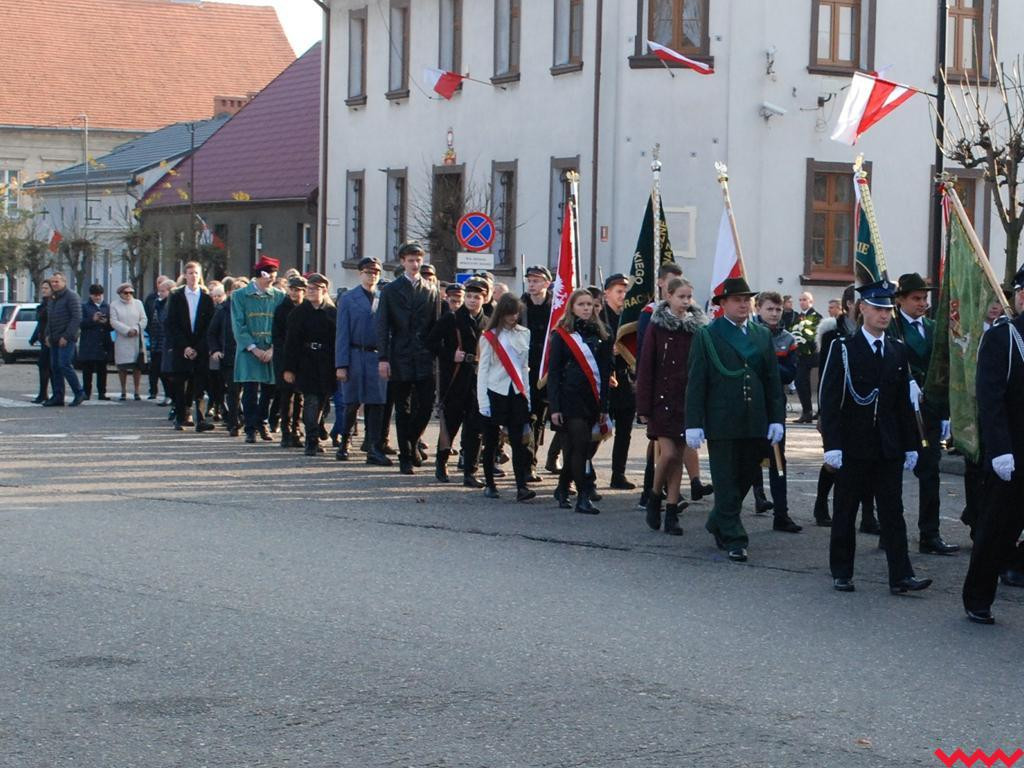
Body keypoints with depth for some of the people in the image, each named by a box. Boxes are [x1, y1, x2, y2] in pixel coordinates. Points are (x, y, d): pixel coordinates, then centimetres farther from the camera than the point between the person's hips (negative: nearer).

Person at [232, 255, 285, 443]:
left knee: (269, 390, 7)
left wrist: (273, 349, -8)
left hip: (272, 352, 2)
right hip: (249, 351, -2)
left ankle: (261, 423, 24)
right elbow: (238, 326, -3)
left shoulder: (279, 297, 5)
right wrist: (253, 348, -11)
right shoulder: (240, 296, 0)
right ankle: (250, 429, 1)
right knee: (250, 391, -6)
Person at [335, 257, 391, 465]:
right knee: (351, 403, 4)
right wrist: (341, 364, -7)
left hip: (378, 357, 2)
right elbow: (342, 333, 0)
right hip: (355, 356, -2)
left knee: (377, 404, -2)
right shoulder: (348, 299, 4)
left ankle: (374, 450, 2)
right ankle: (344, 442, 25)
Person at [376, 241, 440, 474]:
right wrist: (383, 358, -8)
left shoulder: (431, 291, 10)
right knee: (403, 410, 3)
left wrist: (437, 354, 2)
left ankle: (412, 443, 23)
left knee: (426, 405, -3)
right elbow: (383, 326, 0)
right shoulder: (390, 291, 4)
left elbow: (436, 325, 10)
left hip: (425, 359, 1)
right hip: (400, 358, -1)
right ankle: (406, 456, 11)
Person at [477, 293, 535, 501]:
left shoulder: (524, 334, 8)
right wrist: (483, 401, -5)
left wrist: (527, 396, 6)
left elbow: (525, 366, 12)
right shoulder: (489, 337, 0)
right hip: (495, 392, -2)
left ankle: (522, 486, -13)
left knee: (519, 441, -6)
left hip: (517, 393, 2)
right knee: (491, 442, 6)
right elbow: (483, 370, 0)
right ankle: (489, 484, 18)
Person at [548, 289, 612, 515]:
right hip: (570, 399, -4)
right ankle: (583, 496, -10)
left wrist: (604, 406, 10)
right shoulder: (562, 335, 0)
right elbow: (553, 373, -2)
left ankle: (563, 489, 26)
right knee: (580, 446, -12)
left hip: (592, 400, 4)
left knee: (578, 449, 8)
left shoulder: (600, 335, 11)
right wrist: (554, 407, -9)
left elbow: (605, 372, 13)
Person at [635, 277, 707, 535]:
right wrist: (644, 407, -8)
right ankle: (654, 497, 13)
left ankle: (671, 513, 11)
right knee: (668, 453, -12)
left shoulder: (698, 327, 6)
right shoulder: (657, 327, -3)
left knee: (679, 456, 5)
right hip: (663, 400, -3)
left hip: (688, 401, 3)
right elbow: (645, 367, -4)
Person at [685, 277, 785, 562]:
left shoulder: (763, 335, 11)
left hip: (755, 424, 4)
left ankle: (718, 524, 31)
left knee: (746, 478, 11)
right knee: (727, 483, -1)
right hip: (721, 424, -4)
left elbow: (773, 380, 11)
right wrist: (694, 424, -9)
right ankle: (734, 539, 4)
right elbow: (696, 383, -3)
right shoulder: (707, 336, -1)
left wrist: (776, 419, 3)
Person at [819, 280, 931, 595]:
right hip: (853, 447, -3)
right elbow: (829, 400, -8)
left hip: (888, 448, 3)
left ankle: (900, 576, -1)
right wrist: (832, 445, -14)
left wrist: (910, 445, 9)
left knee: (893, 512, 0)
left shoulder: (897, 350, 9)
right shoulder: (843, 348, -4)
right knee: (845, 512, 6)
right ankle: (841, 573, 15)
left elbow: (904, 402, 12)